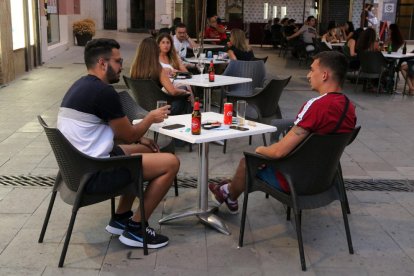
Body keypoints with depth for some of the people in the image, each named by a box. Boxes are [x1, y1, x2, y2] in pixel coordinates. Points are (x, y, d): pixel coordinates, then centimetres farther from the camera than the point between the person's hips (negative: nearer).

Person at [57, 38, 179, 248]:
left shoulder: (80, 86, 12)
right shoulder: (103, 91, -19)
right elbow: (128, 135, -9)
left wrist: (140, 139, 14)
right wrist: (151, 118, 8)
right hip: (94, 174, -10)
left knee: (145, 150, 26)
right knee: (170, 162, -7)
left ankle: (121, 218, 26)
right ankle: (135, 229, 5)